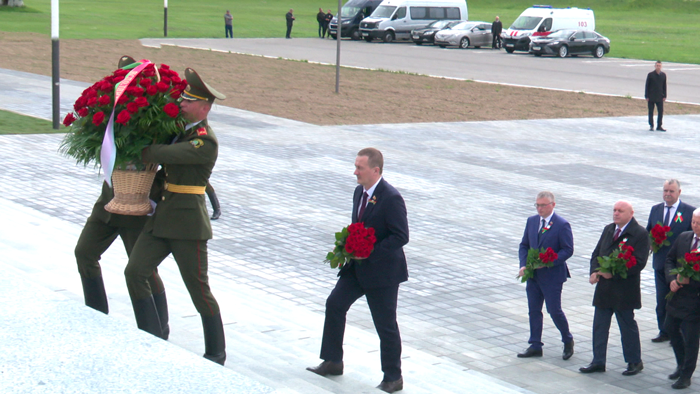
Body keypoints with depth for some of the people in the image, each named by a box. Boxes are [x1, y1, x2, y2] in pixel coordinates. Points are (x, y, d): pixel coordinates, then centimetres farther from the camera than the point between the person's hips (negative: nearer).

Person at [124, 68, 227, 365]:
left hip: (188, 221, -8)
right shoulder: (179, 129, 11)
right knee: (135, 272, -3)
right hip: (162, 216, 8)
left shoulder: (206, 142, -15)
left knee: (199, 289, 0)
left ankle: (216, 354, 16)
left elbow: (163, 154, -24)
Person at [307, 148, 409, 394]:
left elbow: (401, 236, -22)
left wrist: (369, 253, -24)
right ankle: (333, 362, 20)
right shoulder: (359, 192, 6)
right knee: (335, 304, 7)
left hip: (382, 270, -9)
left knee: (385, 323, 1)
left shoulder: (391, 198, -21)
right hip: (357, 266, 9)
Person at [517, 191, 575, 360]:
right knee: (533, 310, 9)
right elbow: (524, 245, 12)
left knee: (554, 310, -2)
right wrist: (523, 265, -4)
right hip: (533, 274, 6)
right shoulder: (532, 221, 7)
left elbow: (567, 250, -12)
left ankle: (568, 341, 20)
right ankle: (535, 346, 17)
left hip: (552, 275, -6)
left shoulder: (562, 225, -11)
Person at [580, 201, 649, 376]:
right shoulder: (608, 230, 11)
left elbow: (639, 263, -19)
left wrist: (614, 273, -22)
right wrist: (594, 272, -5)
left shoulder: (640, 234, -11)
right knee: (599, 325, 9)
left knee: (628, 327, 6)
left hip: (624, 290, -6)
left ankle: (635, 362, 20)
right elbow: (596, 253, 14)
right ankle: (598, 362, 17)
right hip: (603, 288, 6)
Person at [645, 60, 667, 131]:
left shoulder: (663, 75, 4)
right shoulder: (650, 75, -5)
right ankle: (651, 126, 14)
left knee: (661, 111, 0)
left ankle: (659, 126, 10)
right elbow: (647, 86, -2)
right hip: (651, 97, -2)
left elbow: (664, 86, 9)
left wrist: (664, 96, 5)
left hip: (660, 97, 2)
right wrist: (647, 96, -6)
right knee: (651, 112, 4)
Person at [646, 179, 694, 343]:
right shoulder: (655, 209, 10)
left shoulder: (689, 211, -5)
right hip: (660, 263, 4)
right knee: (661, 300, 9)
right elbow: (648, 231, 18)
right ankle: (664, 332, 20)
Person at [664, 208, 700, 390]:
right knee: (671, 328, 19)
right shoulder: (683, 238, 2)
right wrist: (672, 279, -5)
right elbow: (670, 259, 11)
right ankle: (681, 365, 39)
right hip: (677, 293, 7)